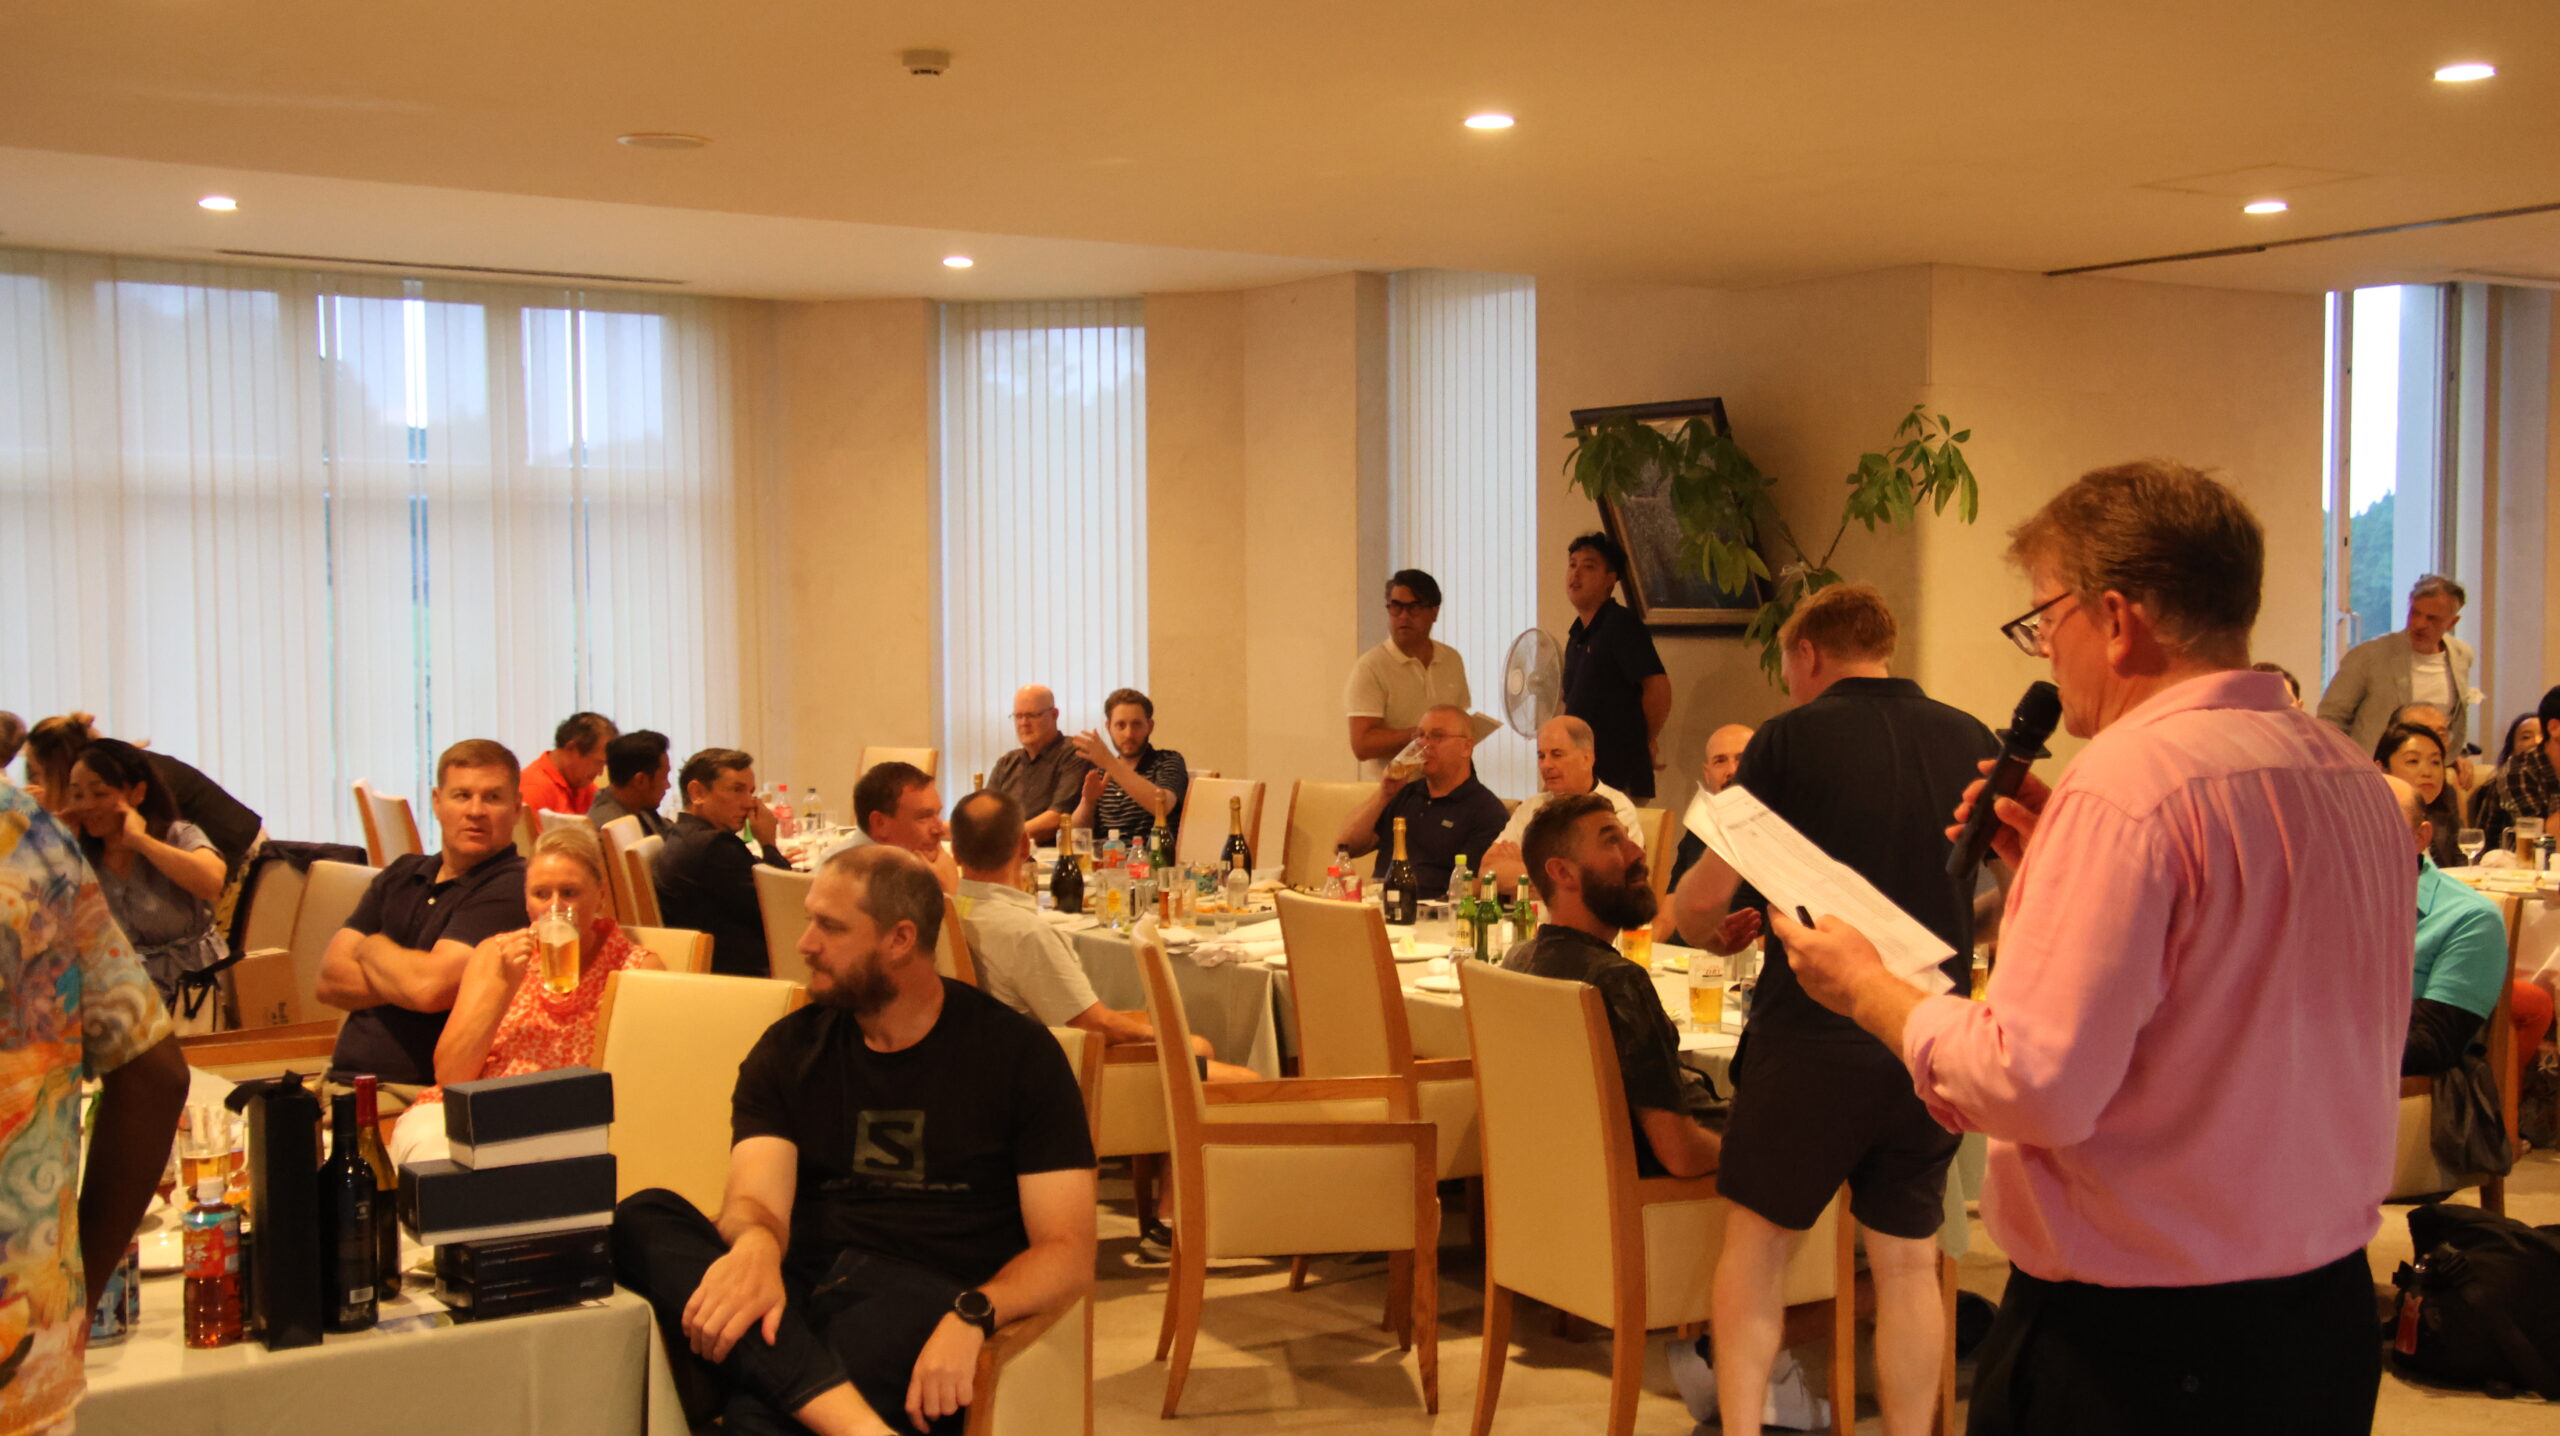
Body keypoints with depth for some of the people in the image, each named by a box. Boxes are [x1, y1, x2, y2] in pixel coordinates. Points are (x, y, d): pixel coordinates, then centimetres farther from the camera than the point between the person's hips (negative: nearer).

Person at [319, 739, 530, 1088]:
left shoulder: (509, 888, -8)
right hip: (342, 1079, 7)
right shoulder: (402, 874, 16)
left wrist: (372, 948, 2)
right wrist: (403, 980, -9)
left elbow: (430, 988, -18)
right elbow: (329, 980, 8)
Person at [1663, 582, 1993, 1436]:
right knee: (1908, 1261, 12)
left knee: (1756, 1235, 13)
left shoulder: (1791, 739, -8)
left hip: (1808, 1039, -3)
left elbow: (1704, 899, -9)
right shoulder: (1973, 741, 3)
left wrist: (1708, 929, 14)